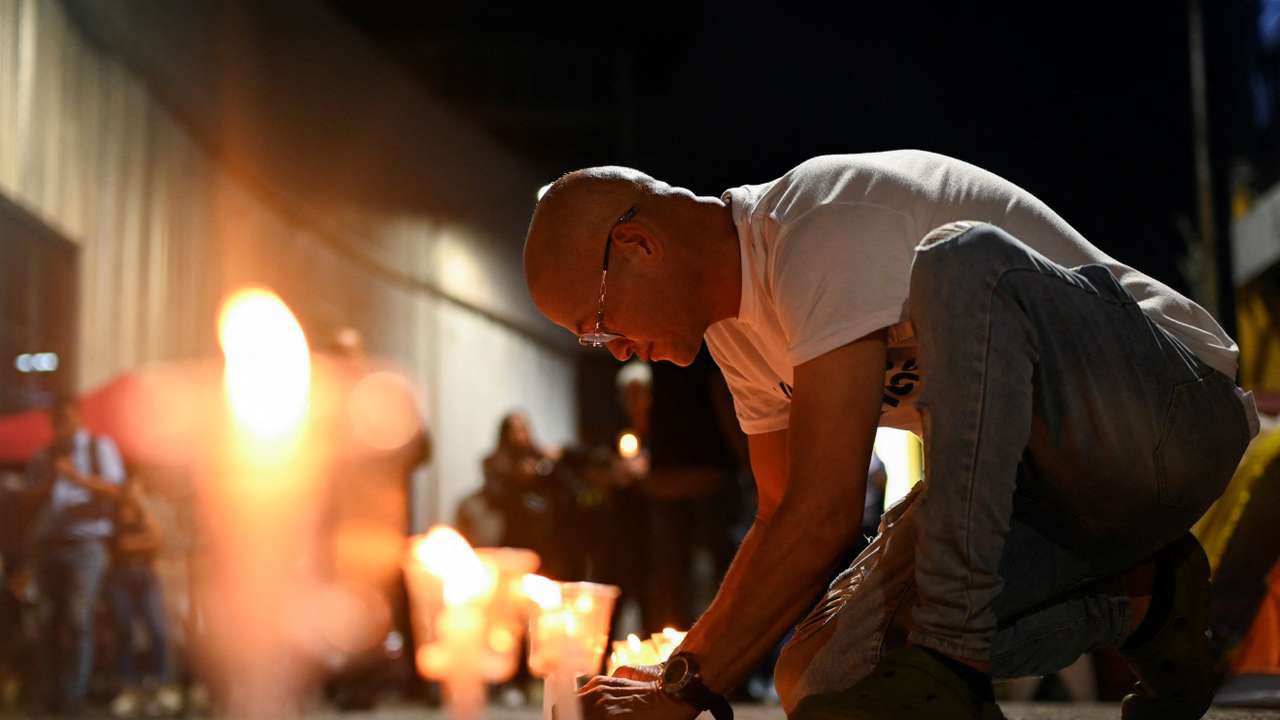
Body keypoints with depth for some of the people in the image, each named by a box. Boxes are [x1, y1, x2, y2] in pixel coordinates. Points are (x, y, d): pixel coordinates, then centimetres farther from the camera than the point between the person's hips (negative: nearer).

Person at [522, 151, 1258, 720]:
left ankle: (949, 647, -30)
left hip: (1170, 414, -8)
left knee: (962, 263, -36)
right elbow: (784, 518, 13)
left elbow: (824, 513, -27)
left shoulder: (828, 232, -23)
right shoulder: (735, 317, 7)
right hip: (1034, 479, 9)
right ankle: (1128, 603, 3)